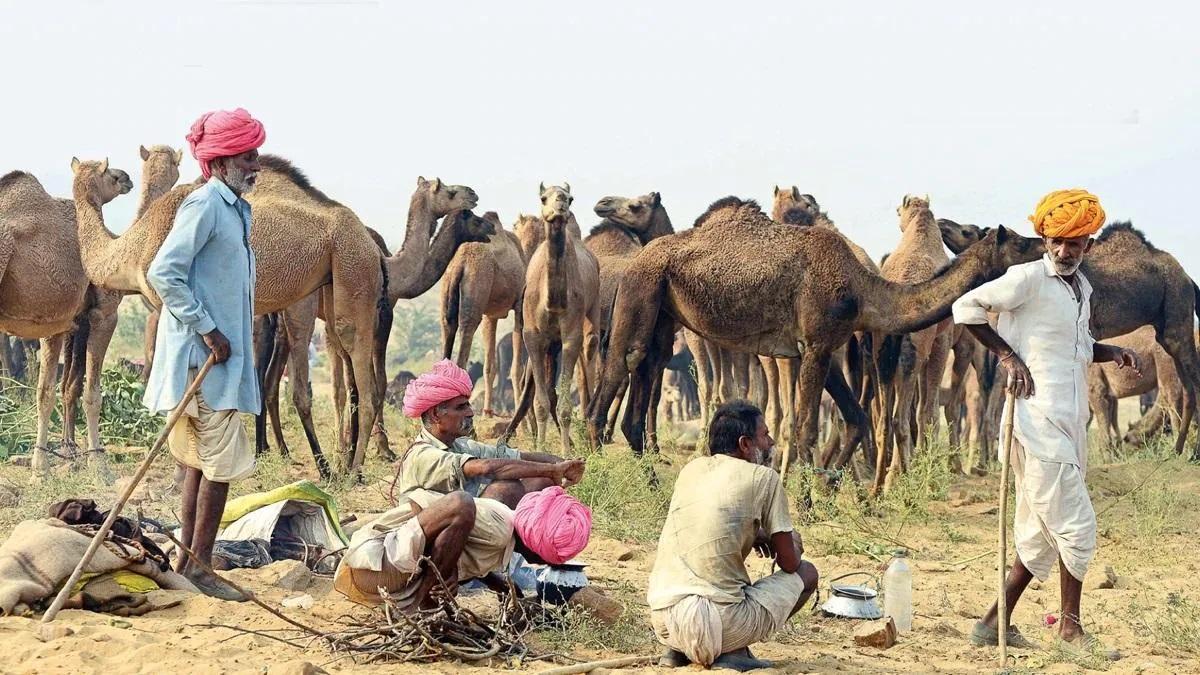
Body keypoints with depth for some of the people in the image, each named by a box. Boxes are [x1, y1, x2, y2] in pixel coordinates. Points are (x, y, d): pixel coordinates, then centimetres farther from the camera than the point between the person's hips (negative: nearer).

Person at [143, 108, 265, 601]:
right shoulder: (205, 205, -14)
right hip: (205, 355, -9)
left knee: (203, 460, 13)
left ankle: (188, 559, 21)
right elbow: (163, 272, -20)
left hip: (225, 352, 9)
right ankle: (200, 566, 2)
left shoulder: (236, 208, 15)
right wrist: (207, 330, -19)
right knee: (223, 460, -6)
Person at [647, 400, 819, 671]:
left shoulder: (692, 469, 14)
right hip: (721, 622, -6)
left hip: (661, 620, 6)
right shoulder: (764, 477, -1)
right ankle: (734, 652, 2)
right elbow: (789, 563, 3)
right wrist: (792, 545, 25)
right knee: (806, 572, 18)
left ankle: (679, 650, 16)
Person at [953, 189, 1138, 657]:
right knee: (1075, 524, -5)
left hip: (1071, 424, 8)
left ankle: (996, 624, 16)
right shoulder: (1028, 278, -7)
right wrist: (1009, 356, -13)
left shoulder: (1082, 288, 17)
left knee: (1041, 535, 10)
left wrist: (1113, 353, 9)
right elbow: (966, 307, -8)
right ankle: (1070, 625, 9)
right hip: (1038, 420, -8)